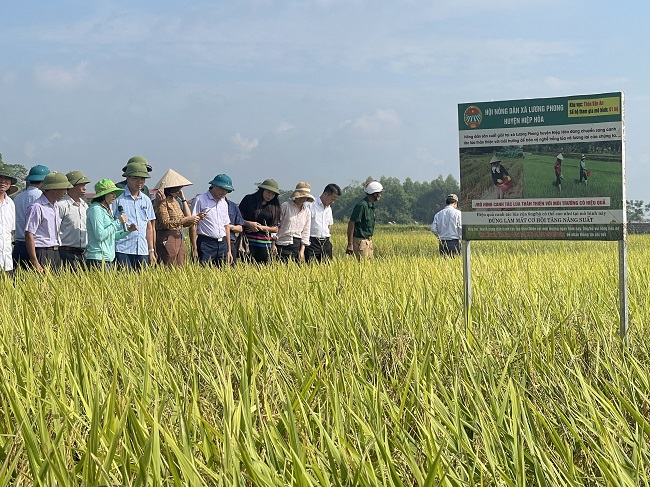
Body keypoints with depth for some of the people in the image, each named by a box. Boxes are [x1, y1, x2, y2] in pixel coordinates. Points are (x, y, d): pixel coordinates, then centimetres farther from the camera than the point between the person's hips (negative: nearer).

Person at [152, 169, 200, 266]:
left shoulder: (175, 201, 16)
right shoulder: (162, 201, -7)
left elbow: (187, 221, 12)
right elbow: (165, 223, -16)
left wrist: (183, 199, 12)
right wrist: (185, 220, -20)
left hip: (179, 239, 8)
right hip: (167, 239, -8)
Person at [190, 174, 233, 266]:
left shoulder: (224, 203, 19)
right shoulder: (200, 200, -3)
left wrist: (229, 250, 18)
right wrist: (194, 248, -12)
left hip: (222, 245, 6)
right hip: (206, 244, -6)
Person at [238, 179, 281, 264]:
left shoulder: (274, 207, 10)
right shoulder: (249, 199, 5)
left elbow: (275, 229, 9)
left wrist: (261, 227, -5)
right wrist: (248, 223, -12)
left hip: (264, 243, 3)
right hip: (248, 240, -2)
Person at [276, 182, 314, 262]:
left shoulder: (307, 211, 11)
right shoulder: (285, 206, -2)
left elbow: (306, 232, 12)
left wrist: (302, 250, 4)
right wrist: (273, 244, -6)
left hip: (297, 244, 4)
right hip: (283, 243, -4)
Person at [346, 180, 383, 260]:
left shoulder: (371, 205, 12)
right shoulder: (361, 205, -17)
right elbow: (351, 224, -18)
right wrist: (350, 244, -21)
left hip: (369, 240, 10)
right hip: (360, 241, -9)